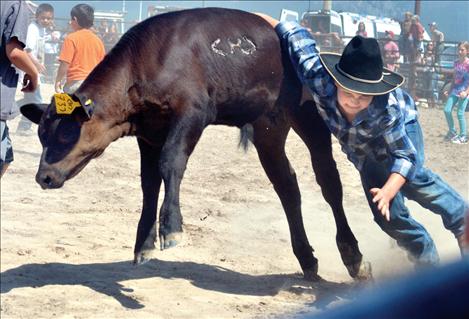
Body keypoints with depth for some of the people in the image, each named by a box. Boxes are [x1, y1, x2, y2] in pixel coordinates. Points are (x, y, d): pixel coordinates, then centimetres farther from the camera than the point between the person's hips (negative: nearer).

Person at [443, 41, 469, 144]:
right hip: (455, 89, 7)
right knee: (447, 110, 1)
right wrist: (449, 90, 16)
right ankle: (452, 132, 18)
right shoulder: (456, 63, 10)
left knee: (460, 113, -7)